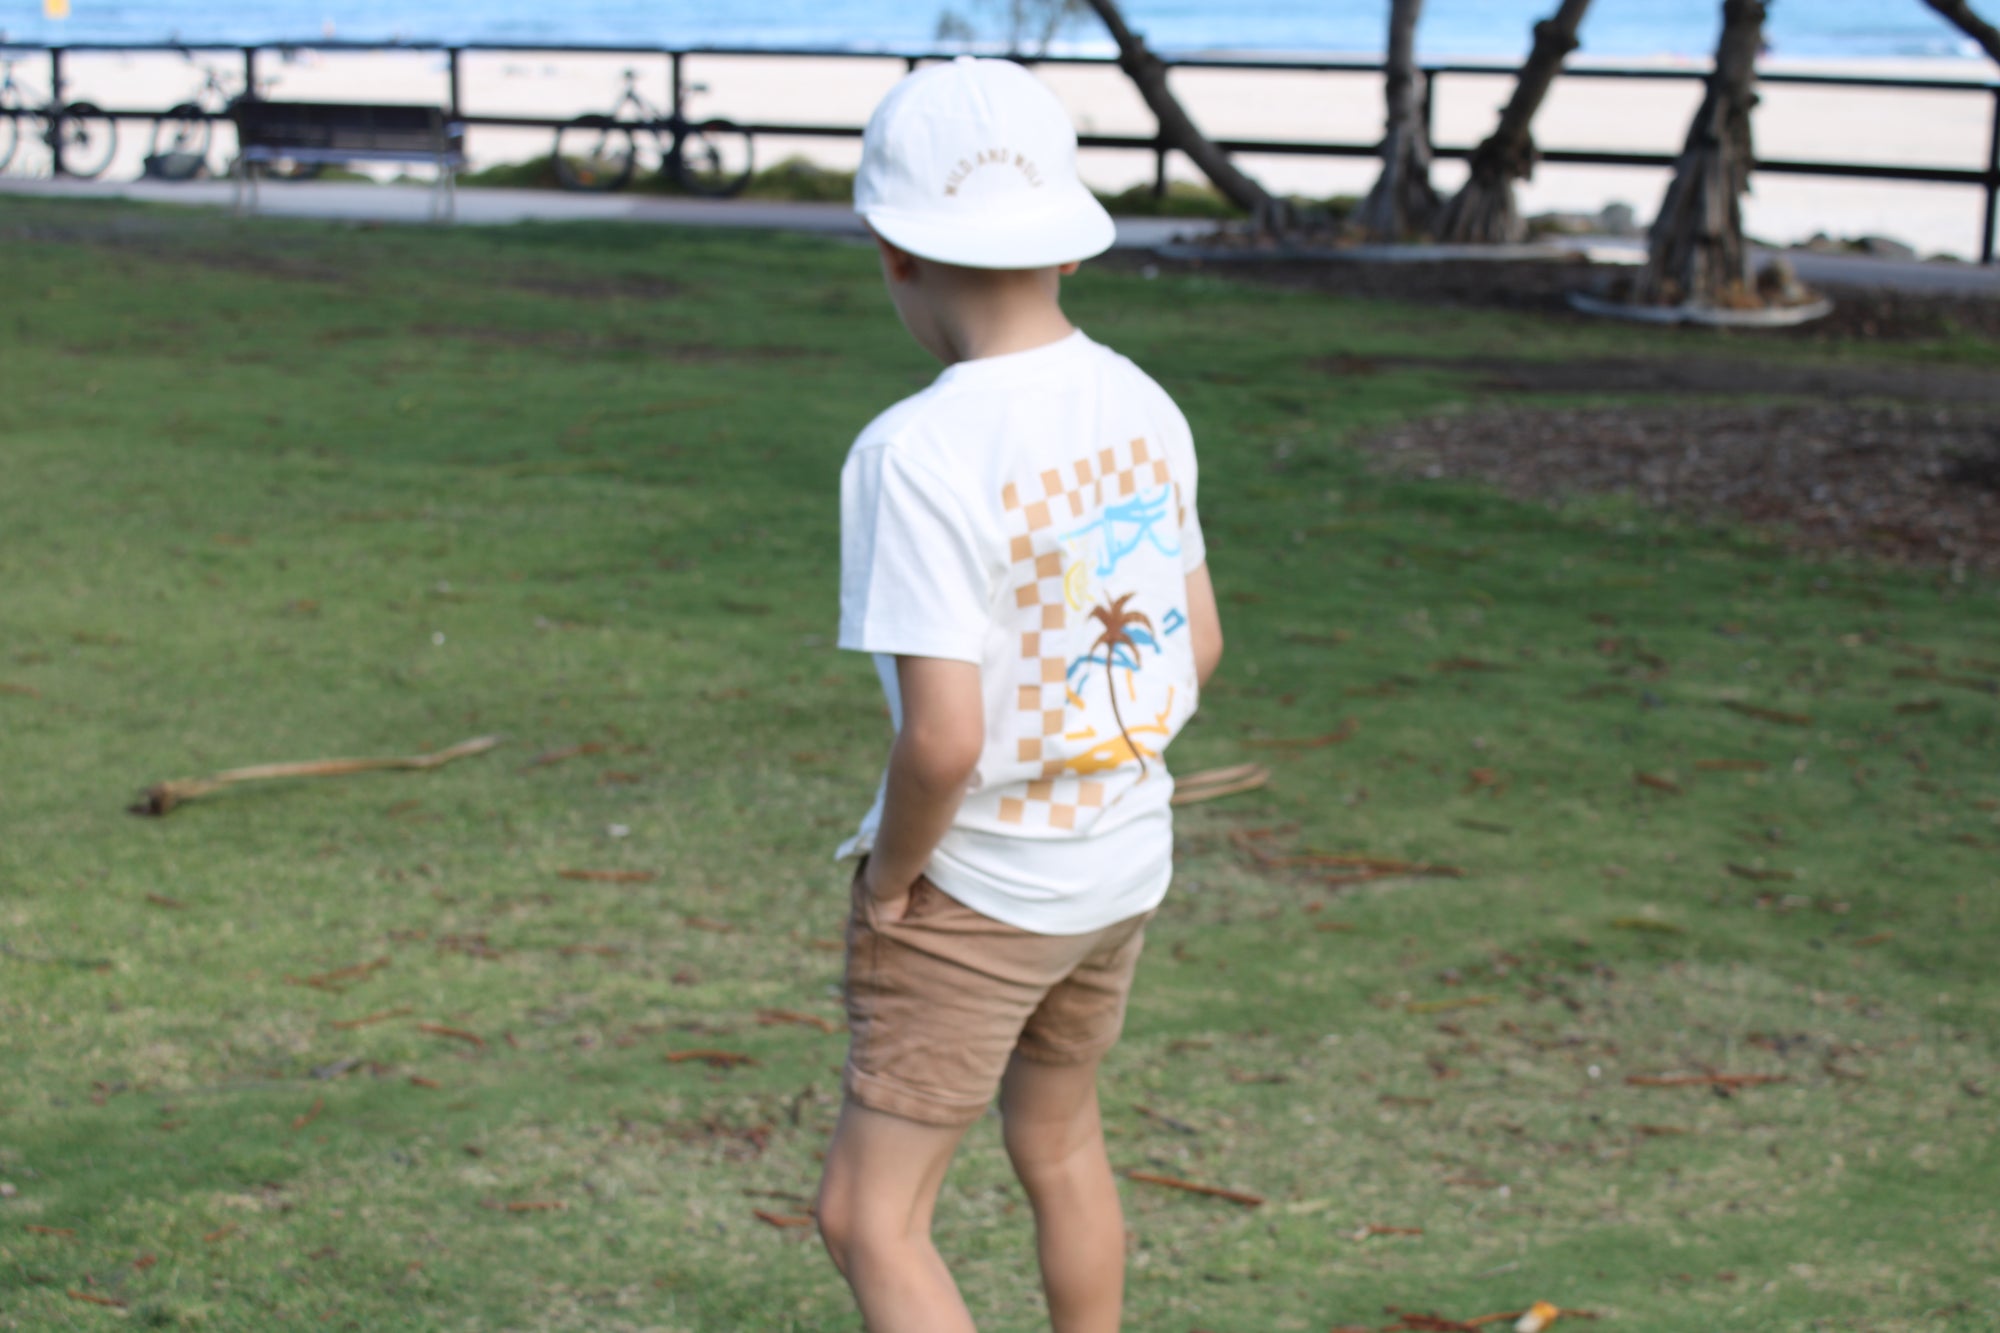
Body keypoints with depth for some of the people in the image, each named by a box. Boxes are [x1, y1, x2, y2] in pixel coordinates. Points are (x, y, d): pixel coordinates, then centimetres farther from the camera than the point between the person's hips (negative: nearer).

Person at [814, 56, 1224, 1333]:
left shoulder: (917, 453, -26)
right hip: (1123, 860, 7)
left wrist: (889, 882, -13)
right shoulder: (1144, 409, -4)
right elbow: (1200, 642, 8)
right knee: (1059, 1140, 28)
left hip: (975, 890, -7)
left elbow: (944, 736, -30)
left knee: (871, 1220, 2)